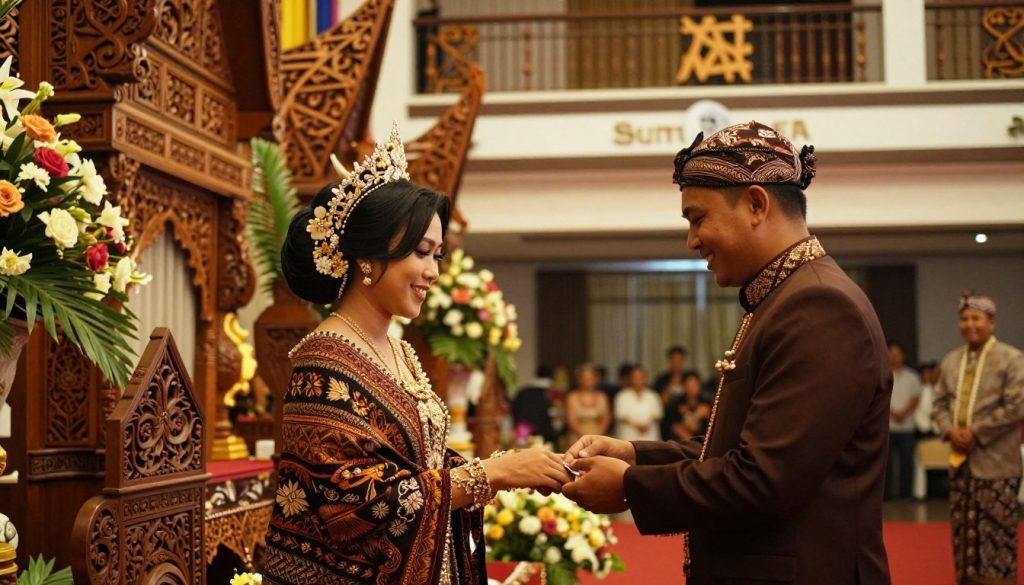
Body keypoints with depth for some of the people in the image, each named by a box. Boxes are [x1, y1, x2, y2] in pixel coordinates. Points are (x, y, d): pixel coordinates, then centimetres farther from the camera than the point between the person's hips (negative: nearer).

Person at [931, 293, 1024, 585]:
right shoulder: (950, 361, 12)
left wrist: (976, 433, -16)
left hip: (995, 462, -6)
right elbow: (939, 402, 13)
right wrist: (949, 431, -7)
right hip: (960, 459, 6)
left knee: (997, 534, -4)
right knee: (963, 531, 12)